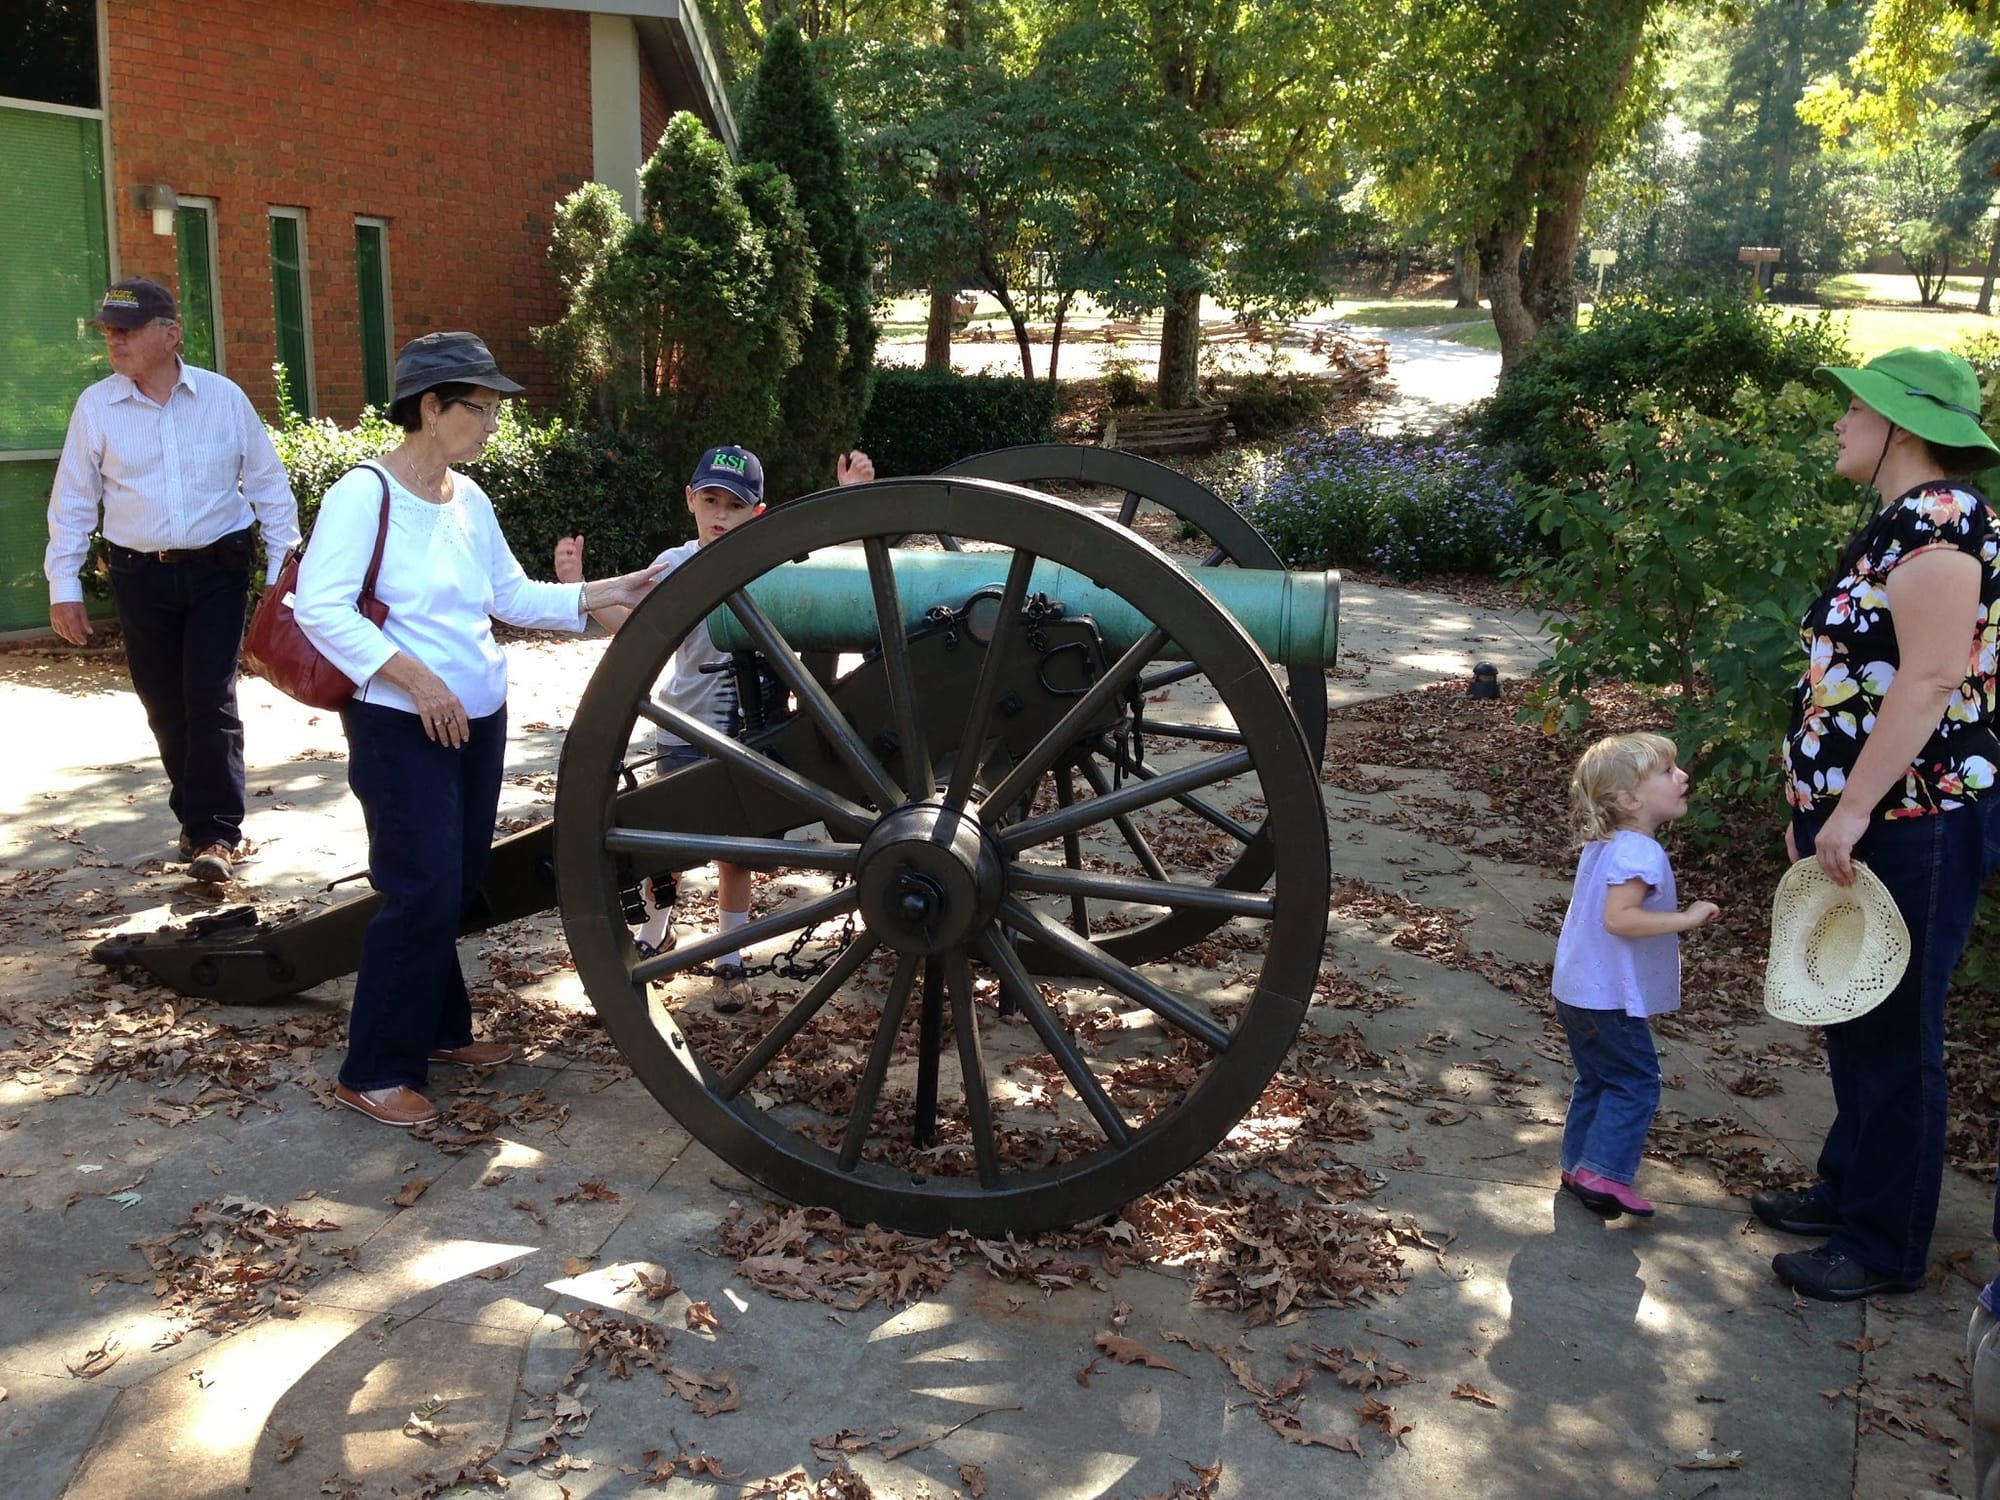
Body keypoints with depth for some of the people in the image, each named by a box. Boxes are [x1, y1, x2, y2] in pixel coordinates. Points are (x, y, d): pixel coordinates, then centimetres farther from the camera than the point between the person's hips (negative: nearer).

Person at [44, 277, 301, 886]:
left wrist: (282, 570, 1)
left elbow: (268, 486, 4)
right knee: (166, 705, 8)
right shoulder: (96, 406, -1)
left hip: (217, 568, -2)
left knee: (212, 701, -8)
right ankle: (196, 817, 22)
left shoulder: (224, 397, -2)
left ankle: (214, 835, -5)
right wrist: (63, 587, 2)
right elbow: (73, 501, 4)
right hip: (140, 576, 2)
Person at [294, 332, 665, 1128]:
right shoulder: (363, 493, -13)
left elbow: (513, 596, 13)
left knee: (460, 883, 13)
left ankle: (440, 1029, 30)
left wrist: (609, 591, 5)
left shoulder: (469, 499, 10)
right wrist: (415, 676, -23)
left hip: (478, 719, 8)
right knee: (424, 890, -8)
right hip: (401, 726, -7)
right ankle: (374, 1071, 4)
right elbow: (320, 608, -19)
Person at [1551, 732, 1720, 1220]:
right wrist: (1686, 919, -29)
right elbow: (1618, 917, -32)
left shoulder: (1604, 844, 8)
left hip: (1578, 991, 10)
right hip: (1610, 1000, -10)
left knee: (1597, 1080, 19)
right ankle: (1603, 1173, -5)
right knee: (1635, 1083, -1)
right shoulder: (1639, 853, -22)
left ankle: (1578, 1166, 24)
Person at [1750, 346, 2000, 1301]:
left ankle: (1886, 1245, 13)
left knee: (1891, 1035, 1)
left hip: (1910, 826, -10)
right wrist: (1816, 806, 20)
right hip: (1862, 819, 10)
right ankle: (1850, 1188, 34)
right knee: (1852, 1018, 19)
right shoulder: (1896, 523, 14)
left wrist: (1852, 809, -24)